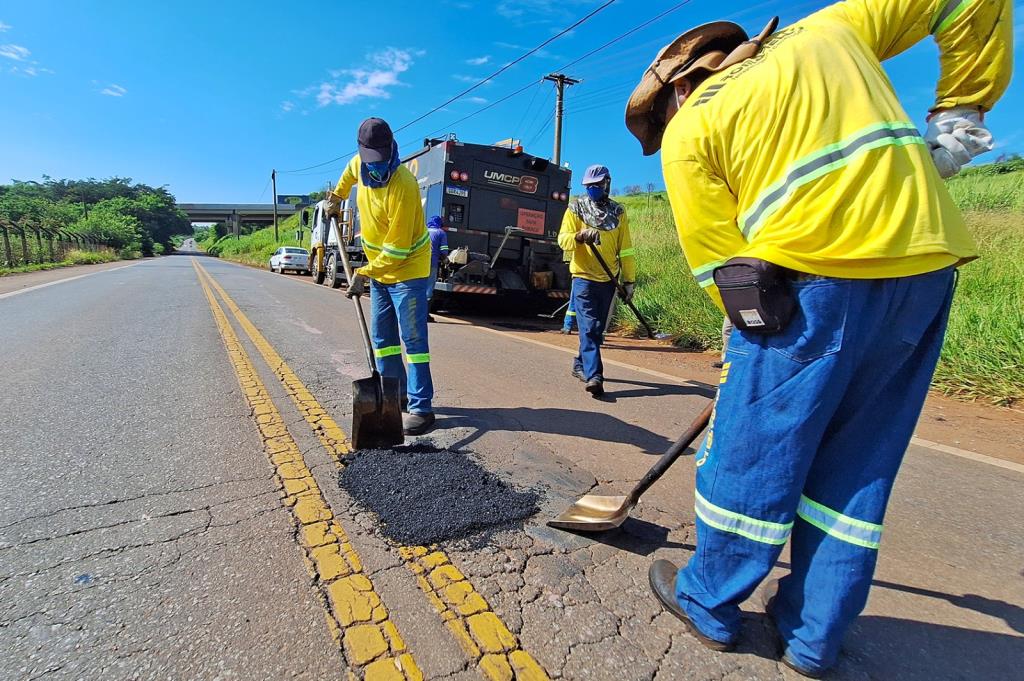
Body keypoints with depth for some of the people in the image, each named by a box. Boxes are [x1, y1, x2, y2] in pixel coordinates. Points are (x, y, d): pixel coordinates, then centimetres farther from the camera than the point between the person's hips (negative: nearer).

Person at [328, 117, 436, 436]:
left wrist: (364, 273, -23)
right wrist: (337, 194, 34)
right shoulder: (360, 163, 0)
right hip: (379, 270, 8)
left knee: (413, 340, -8)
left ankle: (421, 408, -2)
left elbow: (397, 249, -25)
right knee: (382, 338, 12)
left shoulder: (403, 187, -25)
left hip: (407, 270, -8)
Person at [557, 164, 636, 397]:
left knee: (598, 328, 10)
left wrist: (629, 279, 5)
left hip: (608, 281, 4)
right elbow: (563, 240, -7)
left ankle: (581, 365, 27)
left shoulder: (618, 212, 10)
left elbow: (625, 249, 9)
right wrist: (579, 236, -28)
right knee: (589, 328, -11)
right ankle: (594, 376, -15)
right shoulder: (576, 208, 3)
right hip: (584, 278, -3)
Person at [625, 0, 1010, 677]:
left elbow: (720, 260, -1)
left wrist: (760, 328, 10)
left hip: (812, 280, -6)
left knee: (749, 450, 7)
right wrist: (959, 113, 25)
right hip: (929, 267, 7)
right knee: (859, 464, 13)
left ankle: (709, 602, 27)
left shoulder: (686, 131, 6)